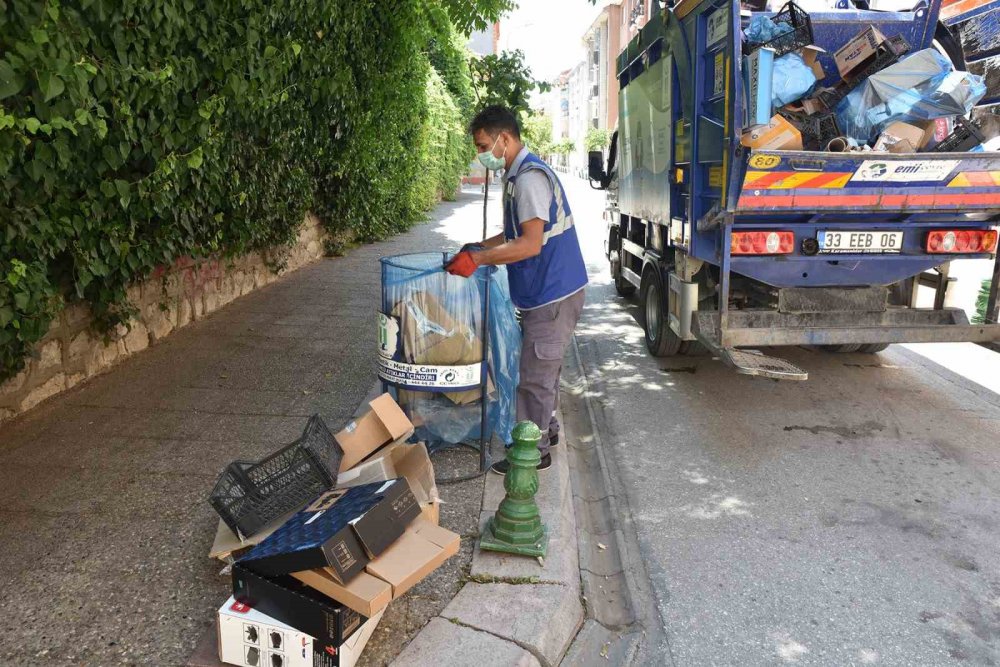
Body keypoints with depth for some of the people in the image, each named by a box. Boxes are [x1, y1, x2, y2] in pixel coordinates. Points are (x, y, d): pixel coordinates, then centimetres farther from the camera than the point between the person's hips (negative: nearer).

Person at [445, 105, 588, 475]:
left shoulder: (530, 177, -20)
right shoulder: (519, 174, 13)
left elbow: (531, 244, -27)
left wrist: (477, 258, -26)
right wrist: (481, 246, 15)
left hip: (553, 292, -10)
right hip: (549, 289, 10)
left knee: (536, 374, -2)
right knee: (544, 365, 22)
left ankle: (533, 452, 10)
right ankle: (546, 429, 38)